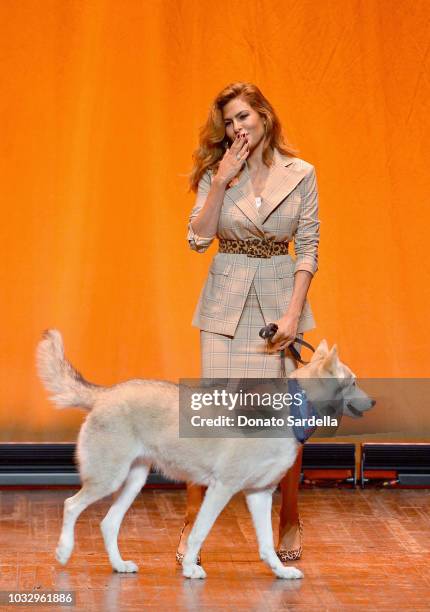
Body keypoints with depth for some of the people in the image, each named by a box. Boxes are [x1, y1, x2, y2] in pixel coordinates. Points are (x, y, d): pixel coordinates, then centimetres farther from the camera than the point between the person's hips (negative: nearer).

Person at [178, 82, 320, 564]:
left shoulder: (301, 175, -1)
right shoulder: (216, 173, 2)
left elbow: (308, 249, -1)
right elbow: (198, 239, -7)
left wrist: (293, 313, -10)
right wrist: (221, 182, -15)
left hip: (278, 296, 0)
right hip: (226, 301, 0)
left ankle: (290, 522, 19)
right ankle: (192, 524, 4)